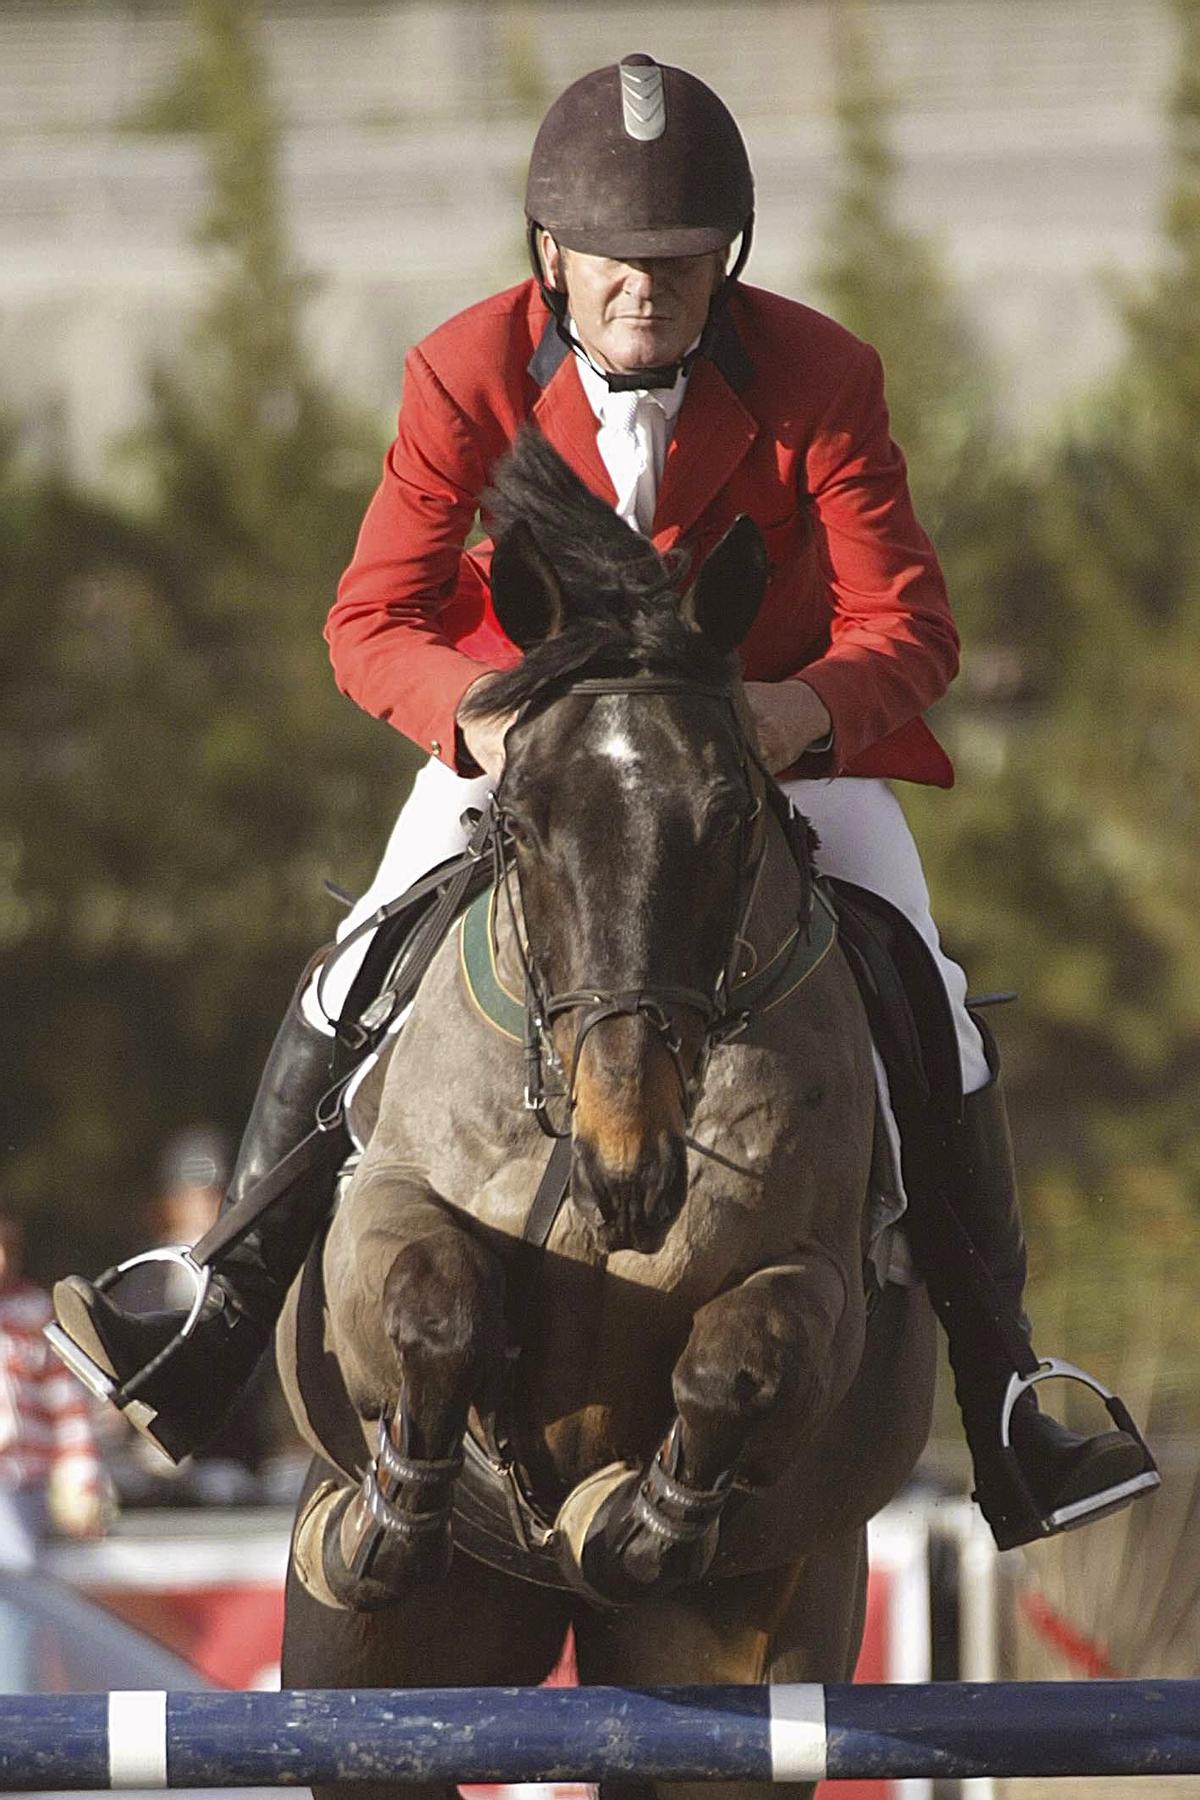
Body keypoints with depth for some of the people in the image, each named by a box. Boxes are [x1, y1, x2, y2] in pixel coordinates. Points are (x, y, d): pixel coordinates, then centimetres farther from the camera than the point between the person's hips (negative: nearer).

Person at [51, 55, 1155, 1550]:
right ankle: (215, 1336, -1)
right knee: (361, 979, -14)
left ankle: (1003, 1425, -6)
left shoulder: (818, 382, -22)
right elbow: (371, 622, -19)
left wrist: (807, 709, -45)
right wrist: (478, 716, -42)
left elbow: (909, 626, -21)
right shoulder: (468, 376, -20)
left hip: (783, 736, -1)